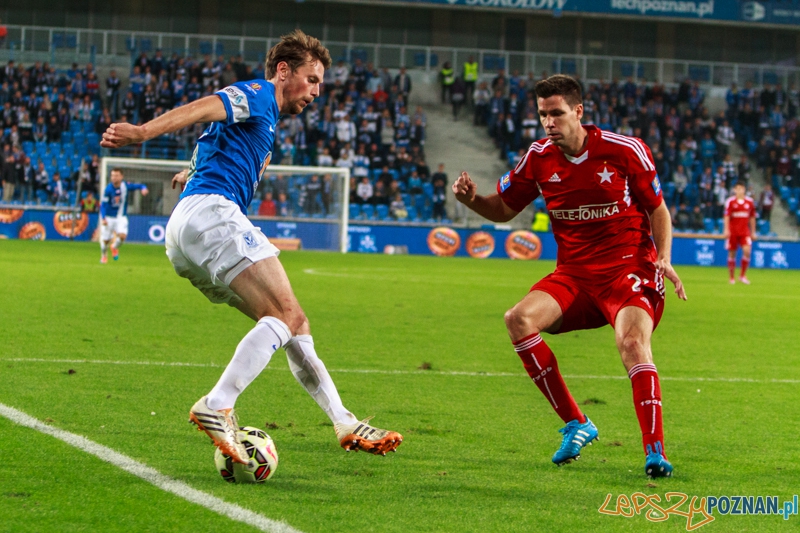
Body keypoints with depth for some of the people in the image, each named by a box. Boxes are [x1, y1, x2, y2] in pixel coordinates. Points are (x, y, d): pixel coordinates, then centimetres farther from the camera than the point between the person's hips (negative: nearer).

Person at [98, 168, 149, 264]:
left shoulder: (125, 186, -10)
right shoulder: (108, 189, -16)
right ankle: (104, 255, 34)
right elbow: (103, 204, -13)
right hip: (109, 217, -1)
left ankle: (115, 247, 14)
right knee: (105, 240, 2)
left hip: (121, 217, 1)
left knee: (122, 235, -21)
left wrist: (143, 188, -26)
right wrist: (103, 218, -22)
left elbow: (138, 186, -2)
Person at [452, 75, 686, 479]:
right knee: (519, 319, -19)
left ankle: (655, 450, -29)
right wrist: (471, 199, -9)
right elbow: (503, 209, 13)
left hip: (629, 268, -4)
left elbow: (658, 209, 3)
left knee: (632, 342, -31)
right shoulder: (539, 158, 1)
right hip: (573, 274, 5)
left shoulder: (625, 150, -8)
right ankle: (575, 424, -9)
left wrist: (664, 259, -13)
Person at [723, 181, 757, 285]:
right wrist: (726, 229, -16)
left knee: (747, 251, -16)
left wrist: (753, 232, 14)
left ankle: (743, 275, -2)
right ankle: (732, 277, 13)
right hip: (733, 231, -2)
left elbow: (752, 218, 14)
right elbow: (726, 216, -6)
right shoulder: (730, 201, -1)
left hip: (745, 231, 2)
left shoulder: (750, 202, 7)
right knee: (732, 254, 2)